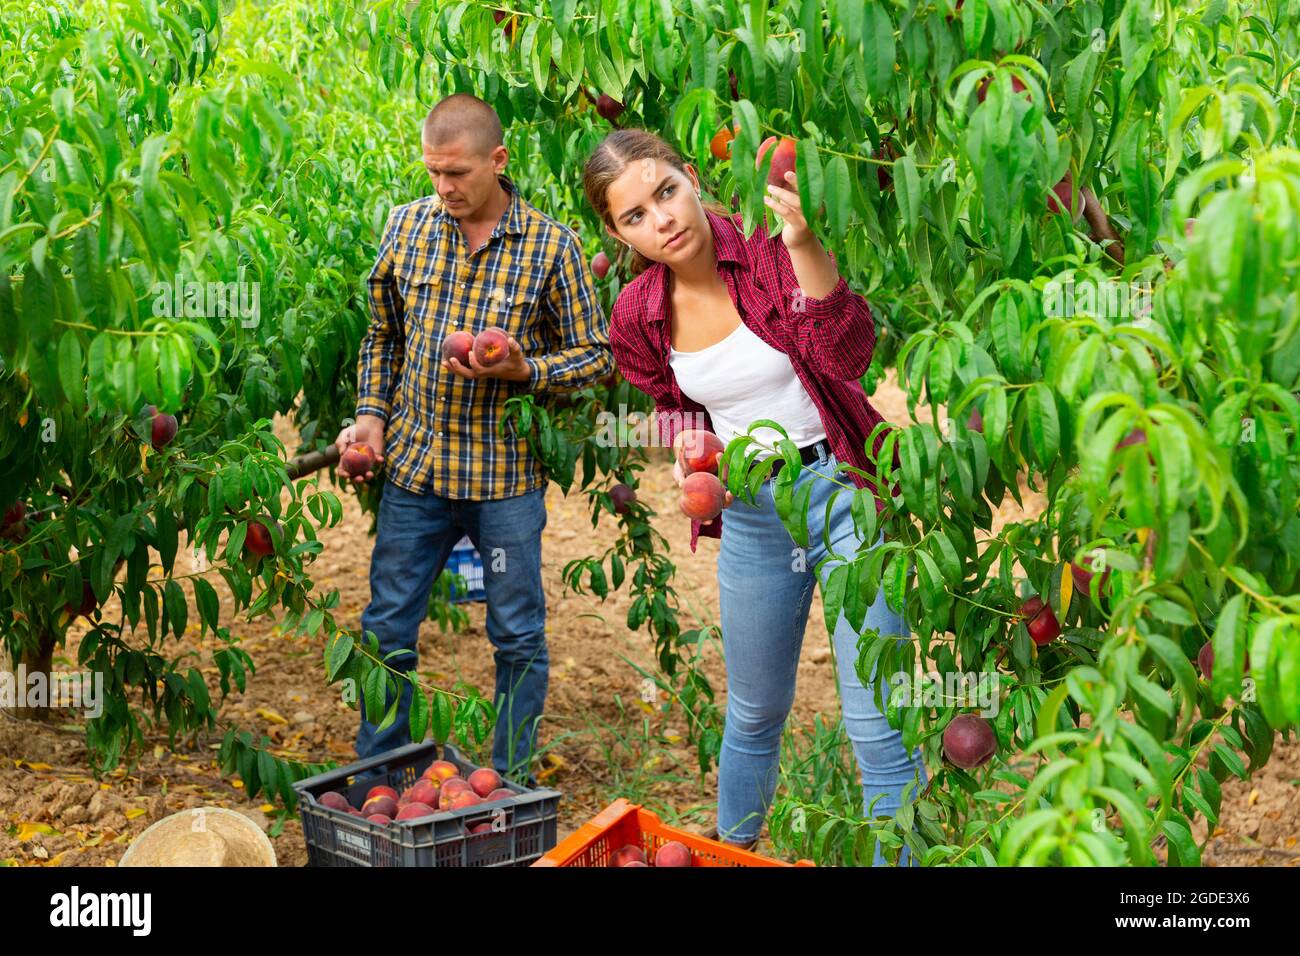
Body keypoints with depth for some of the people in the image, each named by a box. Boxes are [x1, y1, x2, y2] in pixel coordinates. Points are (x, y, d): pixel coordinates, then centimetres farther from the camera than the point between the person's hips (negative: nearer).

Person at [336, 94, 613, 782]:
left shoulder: (552, 246, -6)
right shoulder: (407, 225, 4)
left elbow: (596, 355, -1)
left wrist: (522, 371, -18)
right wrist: (372, 413, 2)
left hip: (506, 473, -3)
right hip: (414, 464, 3)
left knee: (518, 637, 7)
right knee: (386, 630, 10)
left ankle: (511, 785, 24)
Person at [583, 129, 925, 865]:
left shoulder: (767, 248, -17)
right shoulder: (639, 316, -3)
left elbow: (849, 354, -32)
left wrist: (805, 245, -44)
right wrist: (687, 445, -6)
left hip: (842, 492, -4)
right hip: (750, 514, 5)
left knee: (877, 728, -5)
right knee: (755, 714, 21)